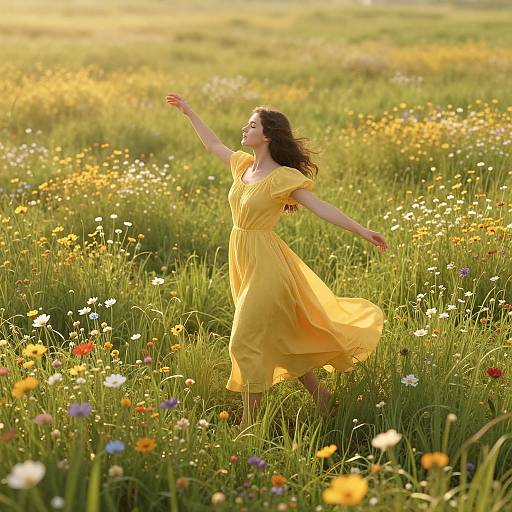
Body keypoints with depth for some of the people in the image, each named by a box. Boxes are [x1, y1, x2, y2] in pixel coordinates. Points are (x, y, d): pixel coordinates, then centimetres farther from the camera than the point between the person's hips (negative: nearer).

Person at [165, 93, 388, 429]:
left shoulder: (283, 177, -14)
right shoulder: (244, 165, 7)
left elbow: (321, 207, -19)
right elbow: (213, 144, 24)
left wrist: (361, 231, -27)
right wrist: (189, 112, 29)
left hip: (265, 265, -8)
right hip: (244, 261, 8)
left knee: (248, 341, -6)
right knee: (278, 338, 15)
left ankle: (249, 422, 4)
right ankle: (322, 398, 28)